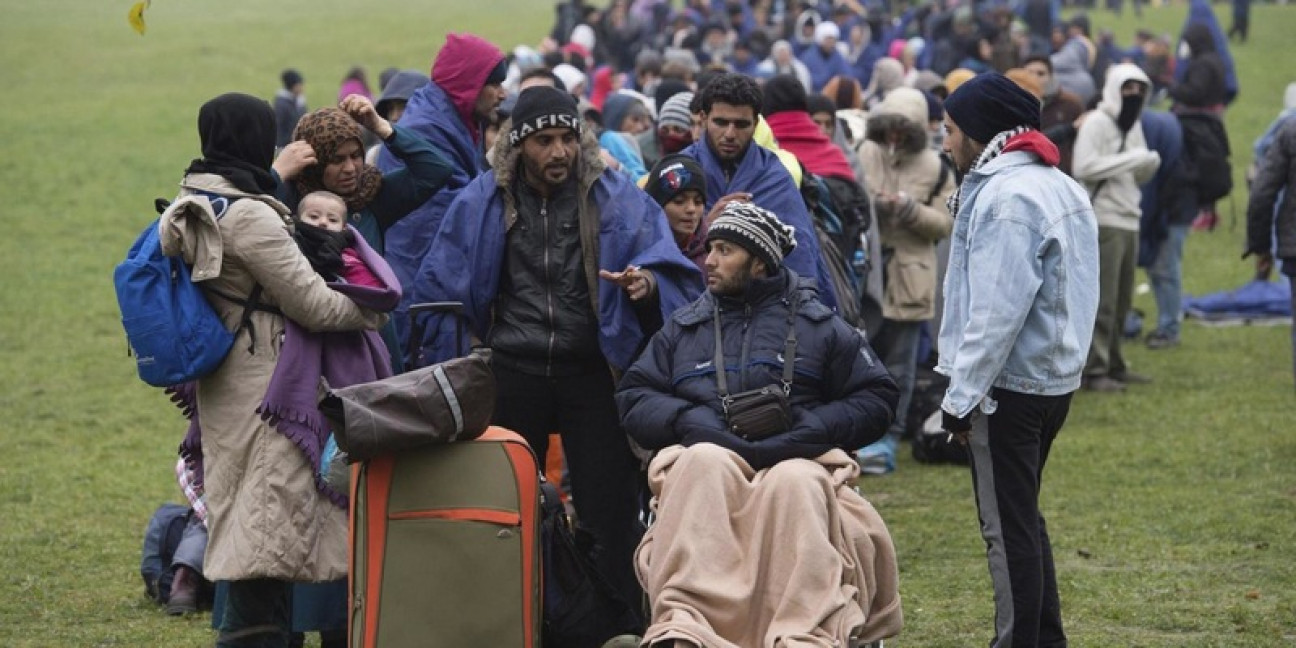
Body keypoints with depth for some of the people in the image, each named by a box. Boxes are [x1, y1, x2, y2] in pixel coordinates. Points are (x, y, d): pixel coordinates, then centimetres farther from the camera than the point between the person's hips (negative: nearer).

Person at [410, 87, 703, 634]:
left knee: (608, 512, 0)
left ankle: (623, 629, 8)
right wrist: (450, 367, -1)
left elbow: (672, 269, -6)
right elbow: (439, 287, 7)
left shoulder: (616, 198, -1)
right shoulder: (482, 203, 4)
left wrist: (647, 284, -29)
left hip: (593, 372, -2)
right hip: (512, 375, 2)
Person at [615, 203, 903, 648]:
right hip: (704, 454, 1)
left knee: (796, 481, -39)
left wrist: (805, 429, -4)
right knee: (704, 462, -37)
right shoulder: (683, 328, 27)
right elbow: (633, 398, 19)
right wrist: (688, 419, -3)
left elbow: (876, 398, 12)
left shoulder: (818, 325, 19)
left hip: (794, 459, -1)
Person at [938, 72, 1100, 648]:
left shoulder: (1009, 196, -19)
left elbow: (996, 311, -23)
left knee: (1008, 527, -3)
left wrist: (961, 395, -18)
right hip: (1054, 376, 10)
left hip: (1010, 384, -10)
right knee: (1022, 516, 19)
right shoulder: (1058, 186, 13)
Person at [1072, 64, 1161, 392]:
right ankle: (1094, 371, -5)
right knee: (1102, 301, -8)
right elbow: (1083, 167, -21)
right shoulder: (1096, 123, -9)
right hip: (1103, 222, -8)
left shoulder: (1133, 126, 17)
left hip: (1129, 221, 8)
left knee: (1122, 301, 12)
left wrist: (1150, 164, -3)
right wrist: (1131, 159, -18)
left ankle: (1113, 364, 20)